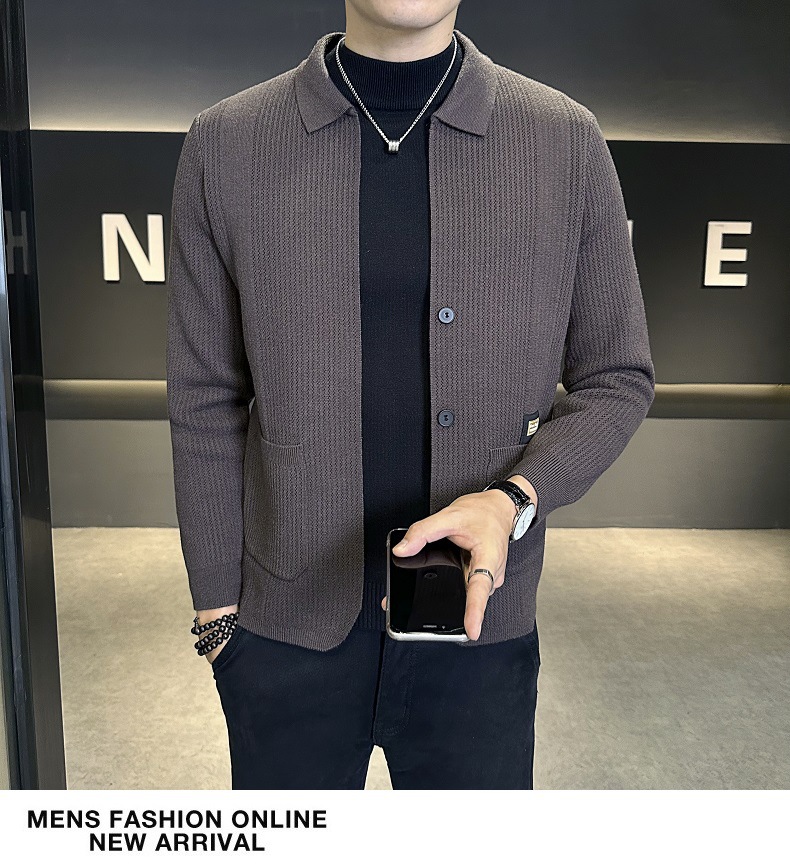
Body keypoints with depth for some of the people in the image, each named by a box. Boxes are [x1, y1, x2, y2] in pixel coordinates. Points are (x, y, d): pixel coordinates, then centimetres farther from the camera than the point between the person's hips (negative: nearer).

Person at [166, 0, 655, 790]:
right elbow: (204, 402, -1)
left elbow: (616, 378, 1)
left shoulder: (568, 141, -3)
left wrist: (514, 500, -17)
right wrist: (216, 606, 1)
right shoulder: (225, 143, -4)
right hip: (286, 625, 0)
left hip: (478, 613, 1)